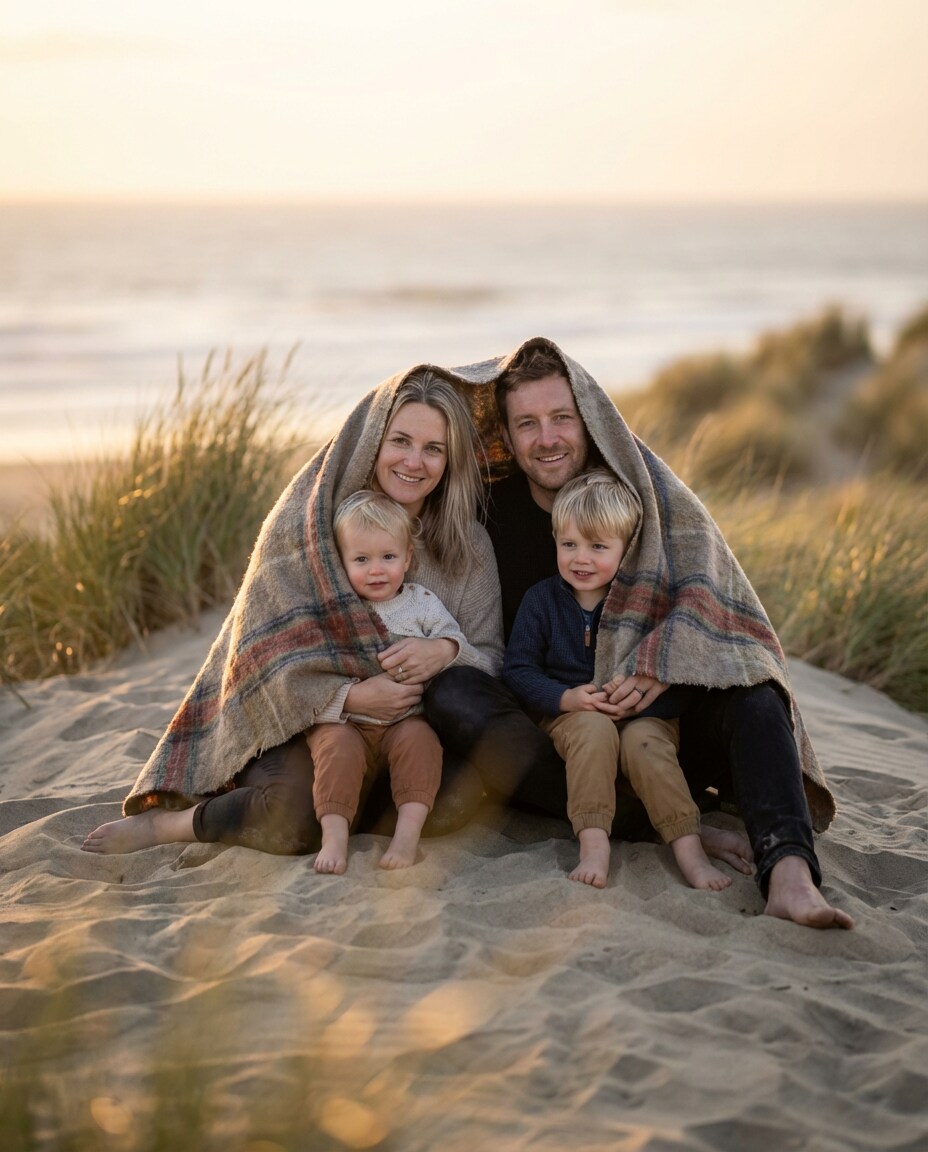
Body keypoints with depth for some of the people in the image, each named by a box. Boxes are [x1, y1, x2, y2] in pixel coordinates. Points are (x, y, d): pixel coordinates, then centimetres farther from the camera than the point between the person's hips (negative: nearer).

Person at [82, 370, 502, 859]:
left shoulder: (467, 544, 0)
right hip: (301, 721, -4)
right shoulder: (302, 522, -9)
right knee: (295, 819, -34)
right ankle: (162, 824, -5)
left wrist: (446, 650, -24)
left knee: (461, 790, -28)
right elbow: (266, 655, -12)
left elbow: (491, 658, -1)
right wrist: (350, 696, -27)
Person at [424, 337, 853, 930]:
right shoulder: (494, 508, 2)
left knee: (750, 692, -27)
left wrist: (661, 662, -31)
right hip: (541, 733, 1)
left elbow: (707, 588, -12)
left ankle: (789, 873, -50)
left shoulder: (644, 486, -1)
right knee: (449, 693, -28)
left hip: (651, 719, -1)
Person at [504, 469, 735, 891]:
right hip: (568, 713, 0)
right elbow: (518, 670, -1)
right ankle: (593, 843, -41)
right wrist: (566, 698, -18)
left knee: (644, 739, -33)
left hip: (642, 712, 0)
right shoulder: (540, 599, 4)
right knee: (594, 728, -34)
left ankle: (688, 848, -38)